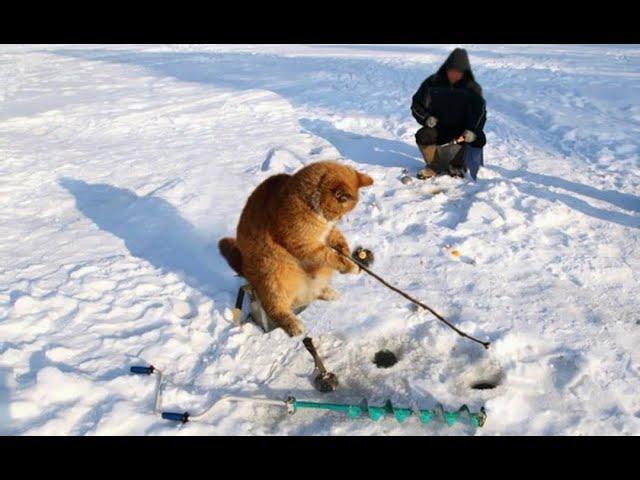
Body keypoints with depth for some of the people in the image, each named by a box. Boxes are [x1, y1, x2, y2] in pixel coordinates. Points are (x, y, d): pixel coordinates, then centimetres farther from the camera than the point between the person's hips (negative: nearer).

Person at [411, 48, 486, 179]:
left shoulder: (472, 88, -3)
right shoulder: (433, 83, -4)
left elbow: (479, 111, -9)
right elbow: (416, 104, 3)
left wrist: (472, 130, -29)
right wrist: (426, 118, -17)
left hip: (461, 130, 1)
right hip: (438, 129, 0)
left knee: (479, 139, -27)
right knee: (422, 136, -31)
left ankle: (456, 165, 1)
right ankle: (435, 165, -3)